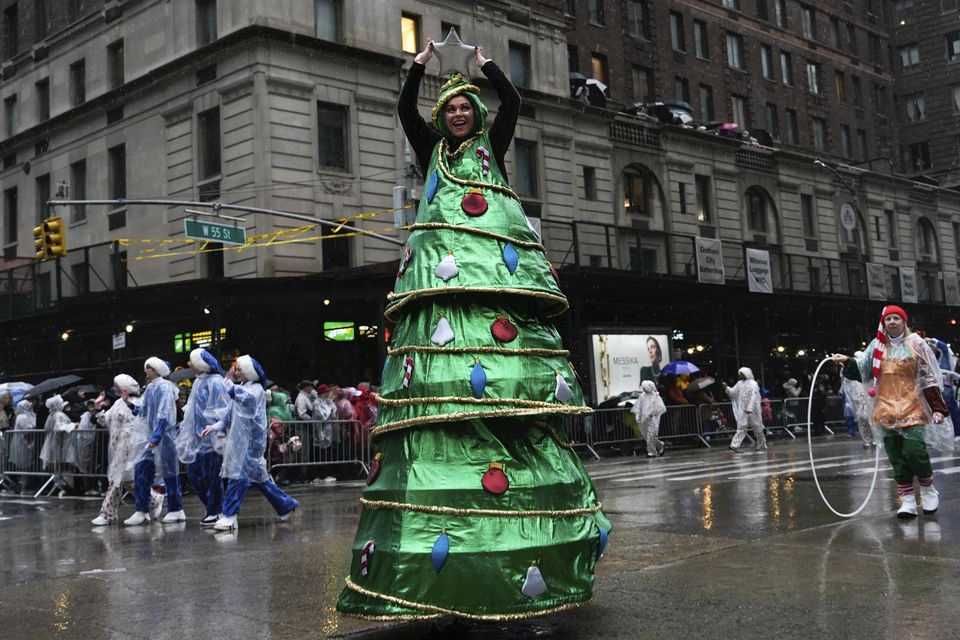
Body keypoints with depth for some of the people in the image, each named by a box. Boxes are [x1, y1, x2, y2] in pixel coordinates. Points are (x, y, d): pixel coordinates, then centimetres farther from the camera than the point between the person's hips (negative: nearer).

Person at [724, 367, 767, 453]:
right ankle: (735, 445, -15)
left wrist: (750, 409, -25)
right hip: (742, 410, 4)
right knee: (741, 428, -5)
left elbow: (753, 397, -17)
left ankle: (762, 446, 22)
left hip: (752, 410, -4)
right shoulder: (739, 383, 11)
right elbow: (733, 392, 11)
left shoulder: (753, 384, -9)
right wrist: (726, 388, -8)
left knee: (757, 428, 7)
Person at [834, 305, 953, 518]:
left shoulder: (916, 343, -1)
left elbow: (930, 377, -2)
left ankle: (928, 490, 16)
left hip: (912, 408, -3)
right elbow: (861, 369, 11)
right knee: (896, 457, 3)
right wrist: (848, 361, -9)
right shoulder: (877, 345, 7)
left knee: (914, 452, -11)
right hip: (887, 410, 3)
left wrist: (937, 408, -8)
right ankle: (908, 501, 11)